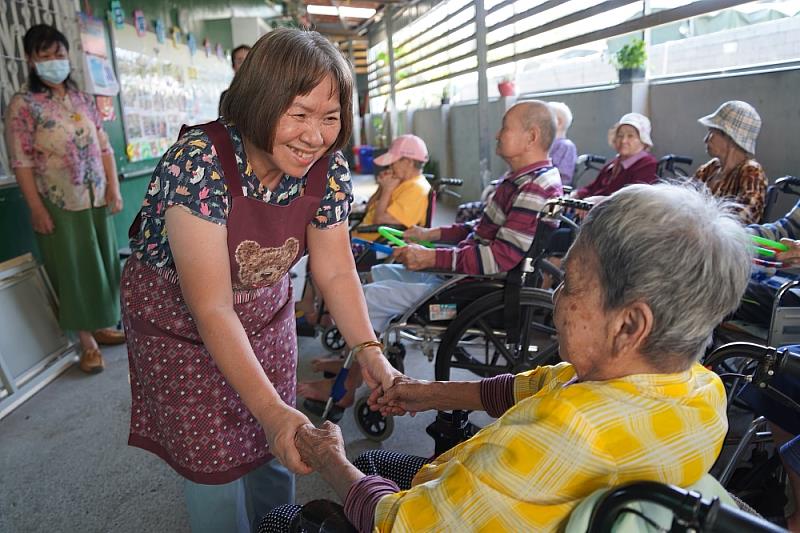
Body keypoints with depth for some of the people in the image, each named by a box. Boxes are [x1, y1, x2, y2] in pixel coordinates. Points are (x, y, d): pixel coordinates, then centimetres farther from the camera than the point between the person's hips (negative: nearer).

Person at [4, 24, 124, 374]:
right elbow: (21, 162, -11)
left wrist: (114, 187, 4)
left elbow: (103, 146, 11)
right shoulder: (22, 104, -7)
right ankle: (87, 341, 12)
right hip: (60, 205, -5)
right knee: (73, 270, 2)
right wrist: (36, 209, -15)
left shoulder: (82, 99, 9)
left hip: (97, 199, 5)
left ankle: (103, 325, 28)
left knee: (102, 264, 12)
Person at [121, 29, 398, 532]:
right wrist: (271, 409, -37)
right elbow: (212, 307, -33)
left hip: (265, 315, 4)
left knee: (274, 454, 15)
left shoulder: (329, 169, -16)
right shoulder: (199, 162, -31)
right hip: (182, 323, -4)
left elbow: (336, 272, -9)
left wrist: (370, 351, -22)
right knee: (215, 467, 4)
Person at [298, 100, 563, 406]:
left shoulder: (536, 189, -21)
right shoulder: (521, 180, 12)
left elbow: (504, 257, -28)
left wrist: (431, 258, -25)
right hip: (462, 272, 11)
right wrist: (432, 234, 13)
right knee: (379, 273, 16)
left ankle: (346, 387, 2)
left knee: (371, 296, -14)